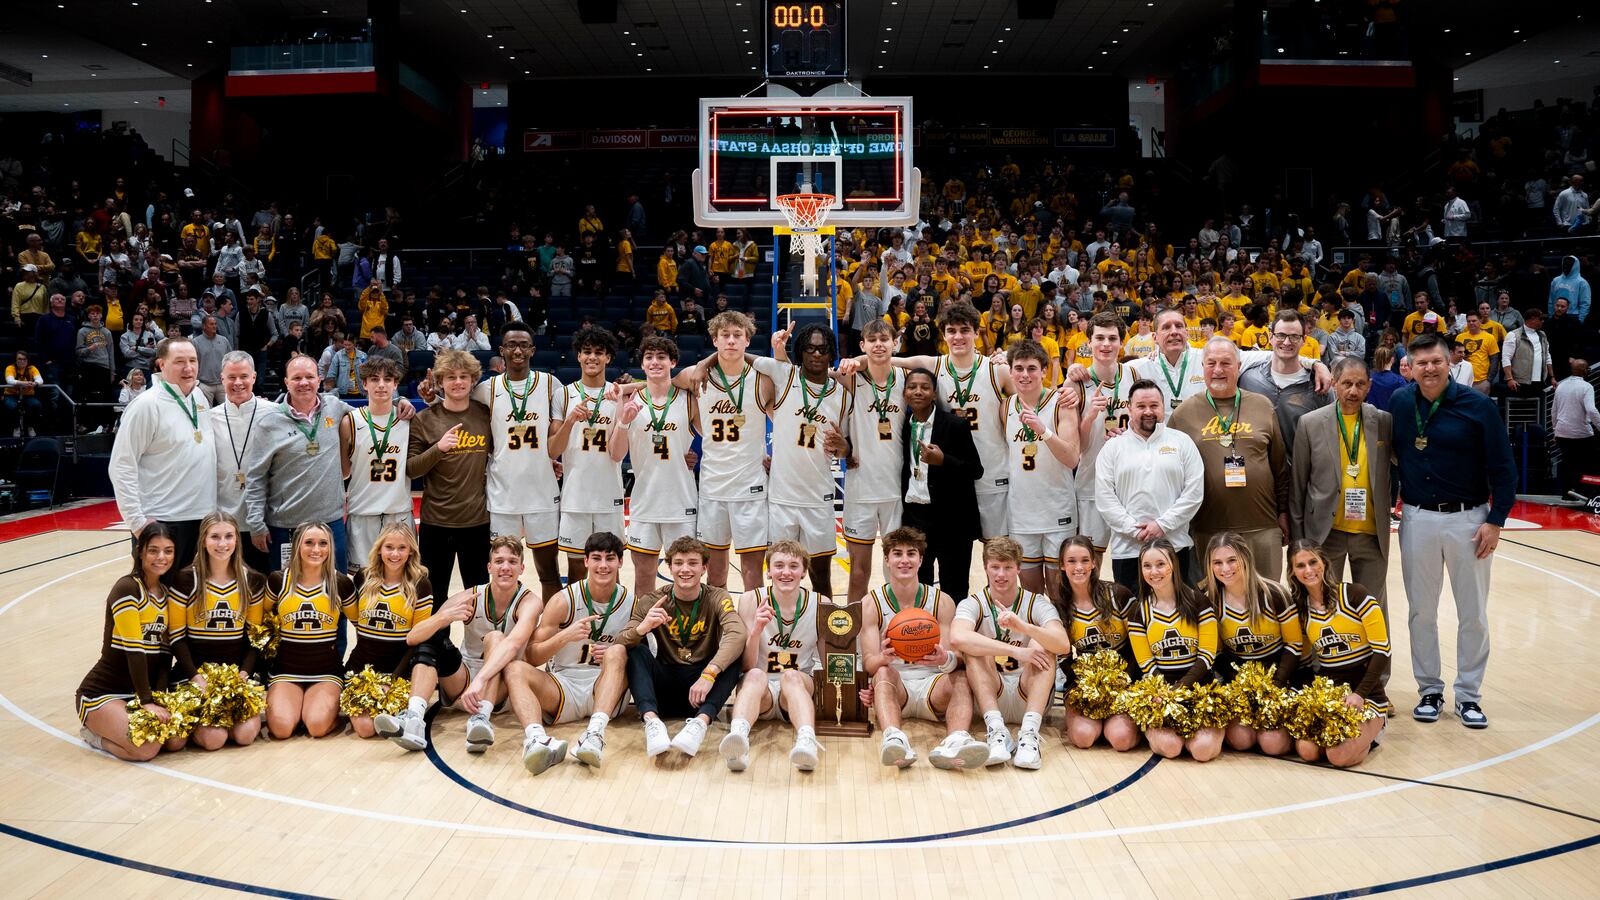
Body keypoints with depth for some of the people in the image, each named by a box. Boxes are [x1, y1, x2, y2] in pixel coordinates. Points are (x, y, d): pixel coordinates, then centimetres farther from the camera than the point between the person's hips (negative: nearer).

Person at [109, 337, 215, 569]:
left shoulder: (201, 398, 9)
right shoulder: (146, 406, -11)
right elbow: (122, 467, -12)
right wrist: (137, 521, -16)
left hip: (202, 518, 6)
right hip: (162, 523, -6)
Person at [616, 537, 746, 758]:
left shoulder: (717, 599, -4)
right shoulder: (652, 602, 0)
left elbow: (738, 635, -24)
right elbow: (620, 644, -12)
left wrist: (708, 674, -39)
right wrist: (642, 628, -35)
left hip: (702, 690, -1)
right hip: (664, 687, 1)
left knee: (734, 655, -26)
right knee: (636, 650, -22)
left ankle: (700, 722, -42)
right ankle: (652, 721, -40)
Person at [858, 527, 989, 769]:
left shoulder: (942, 602, 6)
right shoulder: (872, 603, 2)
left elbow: (956, 658, -3)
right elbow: (869, 663, -7)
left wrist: (945, 659, -30)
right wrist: (884, 657, -33)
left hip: (932, 686, 1)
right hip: (892, 685, -1)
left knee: (961, 677, -28)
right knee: (884, 672, -33)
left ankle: (956, 740, -56)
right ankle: (894, 738, -59)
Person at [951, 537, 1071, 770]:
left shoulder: (1038, 604, -3)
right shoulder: (973, 604, -4)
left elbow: (1064, 645, -24)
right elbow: (957, 638, -29)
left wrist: (1023, 627, -42)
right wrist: (1015, 651, -37)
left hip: (1030, 696, 0)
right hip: (988, 696, 0)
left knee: (1041, 643, -23)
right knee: (973, 648, -24)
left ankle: (1029, 733, -35)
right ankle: (996, 732, -37)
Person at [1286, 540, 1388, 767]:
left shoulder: (1354, 595, -9)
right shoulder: (1299, 608, 6)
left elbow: (1382, 651, -10)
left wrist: (1359, 694, -17)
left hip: (1366, 694, -4)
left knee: (1340, 756, -26)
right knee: (1307, 750, -23)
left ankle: (1370, 732, 7)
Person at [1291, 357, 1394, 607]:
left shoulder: (1384, 421, -1)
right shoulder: (1310, 423, -4)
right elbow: (1297, 484, 0)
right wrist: (1297, 535, 1)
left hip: (1372, 532, 1)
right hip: (1325, 532, -1)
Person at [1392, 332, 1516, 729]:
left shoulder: (1478, 406, -8)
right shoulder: (1400, 402, -1)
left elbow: (1503, 468, -5)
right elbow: (1391, 454, 12)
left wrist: (1495, 521, -9)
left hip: (1469, 520, -2)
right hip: (1417, 519, 2)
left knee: (1473, 614, 6)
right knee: (1422, 611, 9)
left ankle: (1469, 695, 19)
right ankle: (1429, 690, 21)